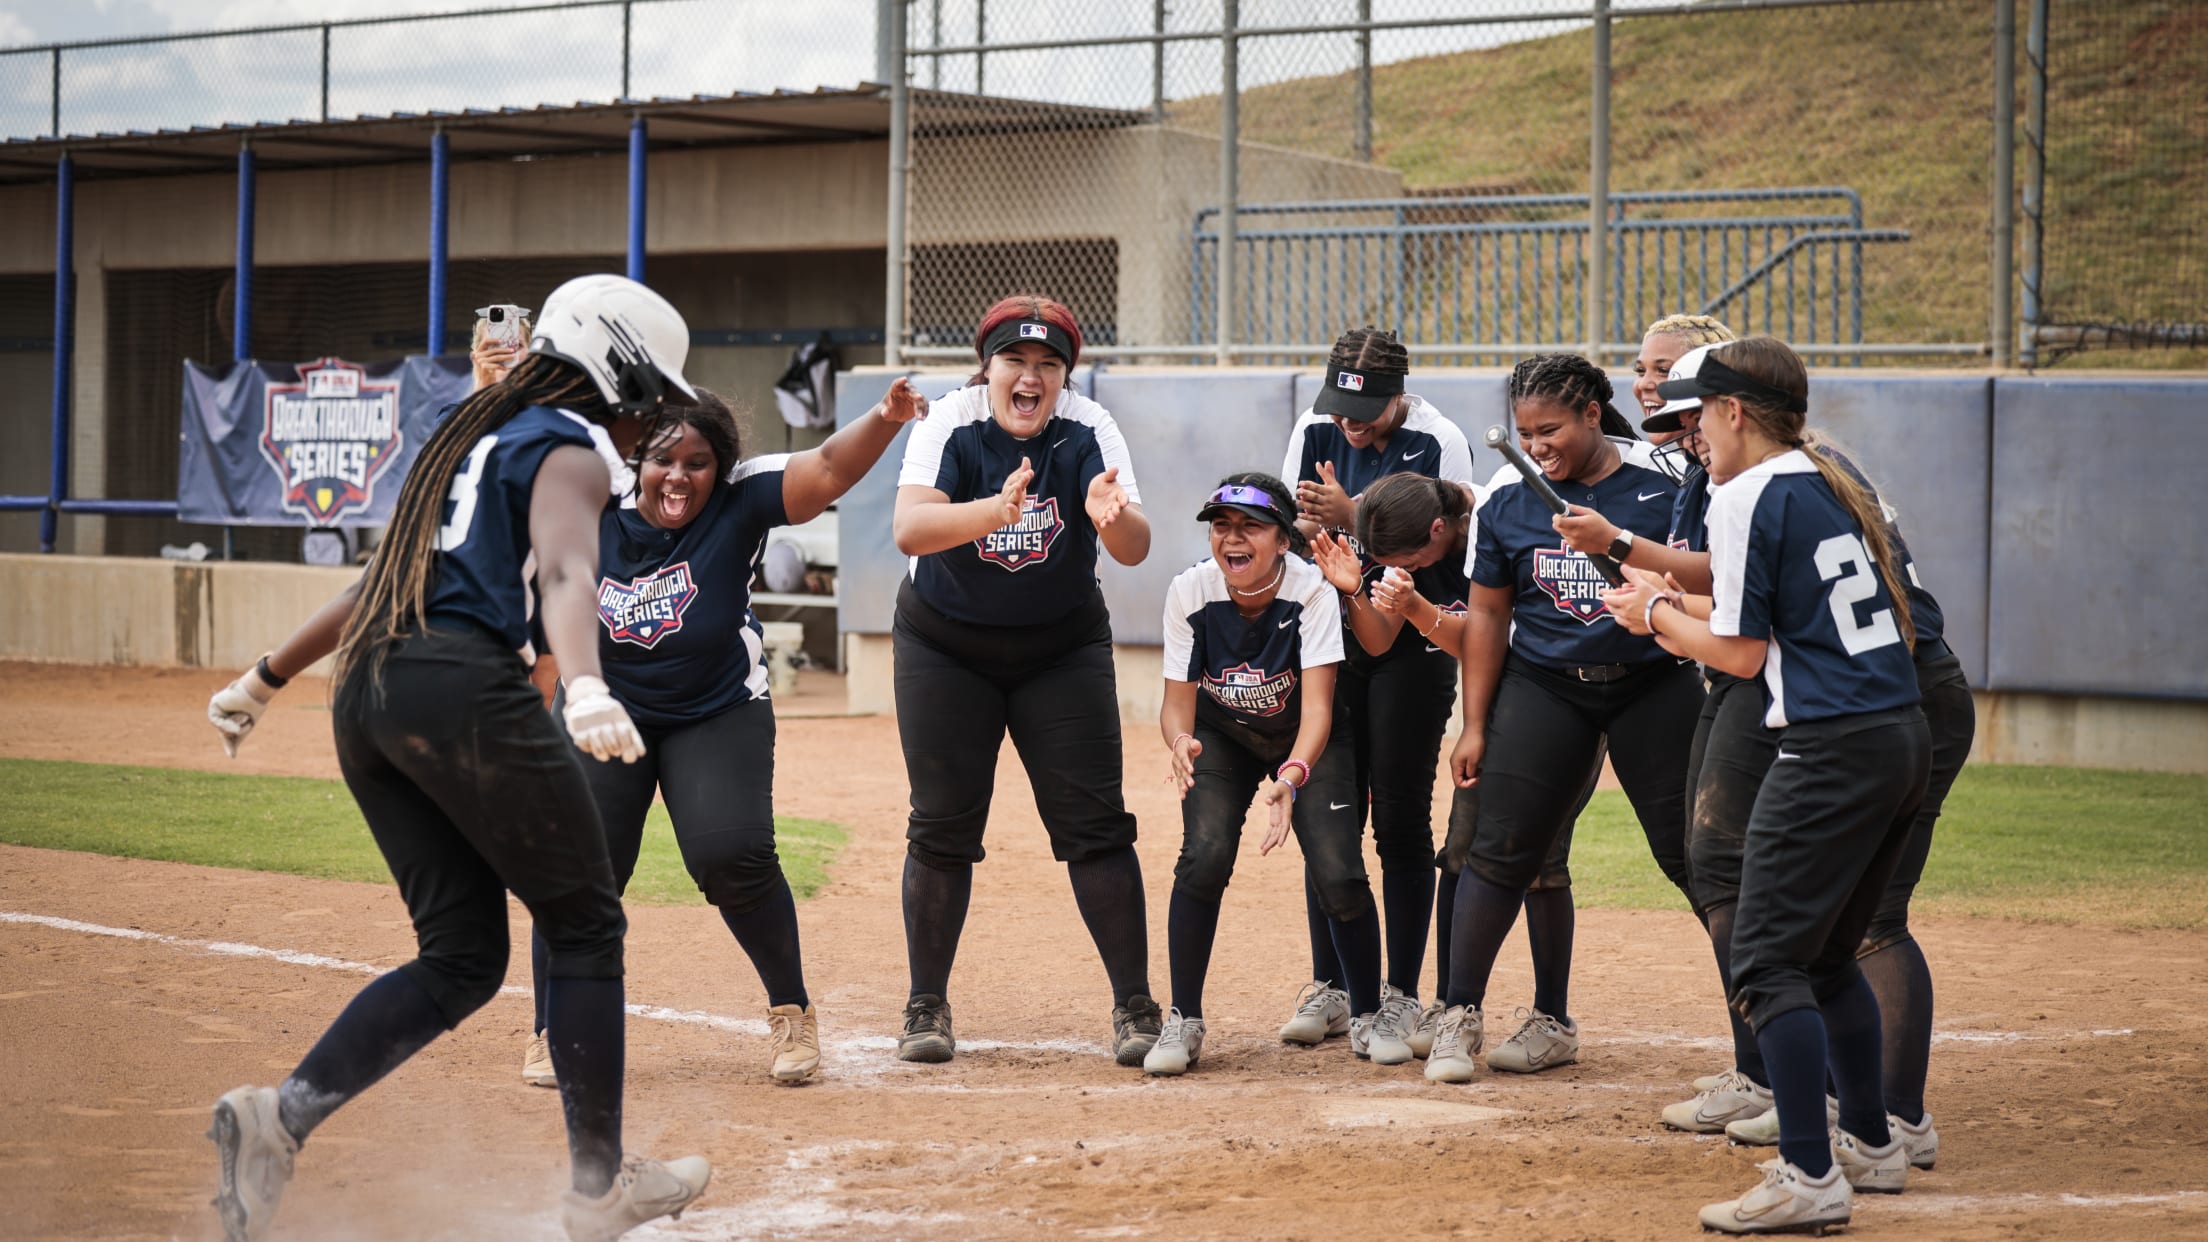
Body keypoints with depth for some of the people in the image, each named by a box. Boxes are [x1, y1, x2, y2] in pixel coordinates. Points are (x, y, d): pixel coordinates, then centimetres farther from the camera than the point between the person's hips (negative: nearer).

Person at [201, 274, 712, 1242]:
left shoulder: (477, 434, 27)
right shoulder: (571, 447, 0)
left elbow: (383, 579, 31)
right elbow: (566, 573, -21)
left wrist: (267, 677, 35)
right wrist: (585, 690, -38)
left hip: (366, 695, 9)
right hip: (465, 685, -9)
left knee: (461, 960, 9)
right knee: (586, 927, 5)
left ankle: (281, 1116, -10)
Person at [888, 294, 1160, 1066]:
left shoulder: (1088, 431, -17)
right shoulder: (950, 425, -20)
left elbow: (1135, 549, -28)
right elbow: (910, 530, -36)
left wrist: (1112, 516, -52)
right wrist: (997, 510, -53)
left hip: (1063, 648, 1)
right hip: (946, 647, 0)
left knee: (1094, 822, -6)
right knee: (943, 826, 0)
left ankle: (1135, 1005, 0)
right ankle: (926, 1007, 12)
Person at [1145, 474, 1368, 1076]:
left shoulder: (1311, 590, -29)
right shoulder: (1190, 592, -23)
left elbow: (1317, 707, -36)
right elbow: (1178, 702, -20)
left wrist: (1291, 779, -54)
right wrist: (1181, 745, -44)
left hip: (1305, 739, -1)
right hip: (1222, 737, 1)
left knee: (1339, 873, -17)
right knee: (1204, 856, -23)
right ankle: (1184, 1022, -10)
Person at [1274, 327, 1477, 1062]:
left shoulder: (1439, 443, -13)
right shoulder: (1314, 432, 2)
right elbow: (1286, 530, 8)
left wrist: (1354, 516, -28)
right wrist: (1306, 521, -15)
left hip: (1412, 647, -4)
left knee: (1401, 821, -4)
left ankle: (1400, 1000, 2)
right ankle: (1329, 990, 16)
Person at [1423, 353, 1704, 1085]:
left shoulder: (1660, 494, -2)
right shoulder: (1510, 505, 5)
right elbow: (1487, 617, 9)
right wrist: (1475, 725, 6)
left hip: (1651, 686, -2)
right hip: (1544, 688, 2)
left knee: (1692, 853, -3)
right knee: (1500, 850, -4)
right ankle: (1460, 1016, 5)